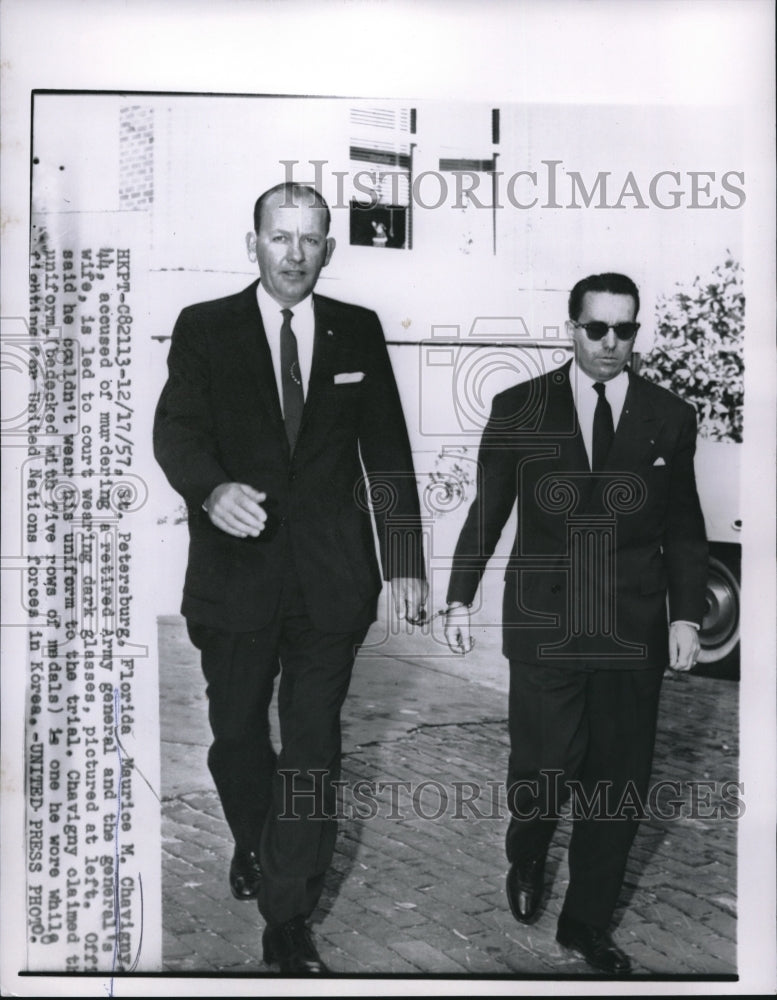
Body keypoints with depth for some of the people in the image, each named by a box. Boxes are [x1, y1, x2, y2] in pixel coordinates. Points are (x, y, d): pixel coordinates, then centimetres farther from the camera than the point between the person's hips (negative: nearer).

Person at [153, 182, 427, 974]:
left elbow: (386, 449, 6)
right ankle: (254, 845, 46)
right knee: (236, 736, 15)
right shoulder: (203, 328, 1)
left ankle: (288, 924, 17)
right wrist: (212, 489, -34)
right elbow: (176, 427, -11)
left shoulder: (358, 331, 5)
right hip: (236, 573, 0)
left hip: (330, 575, 0)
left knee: (313, 749, 3)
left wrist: (405, 562, 3)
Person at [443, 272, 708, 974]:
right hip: (544, 627, -1)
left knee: (618, 785, 9)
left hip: (634, 633, 2)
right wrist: (460, 599, 4)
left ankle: (587, 924, 30)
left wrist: (687, 615, 0)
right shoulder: (519, 409, 0)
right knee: (542, 771, 2)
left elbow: (684, 529, 7)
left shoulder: (670, 416, 3)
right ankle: (526, 866, 37)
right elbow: (487, 512, 5)